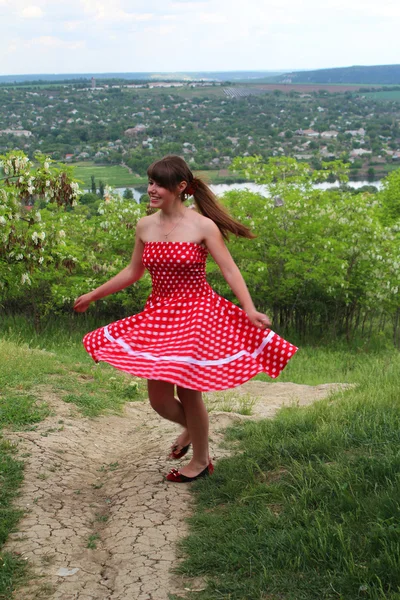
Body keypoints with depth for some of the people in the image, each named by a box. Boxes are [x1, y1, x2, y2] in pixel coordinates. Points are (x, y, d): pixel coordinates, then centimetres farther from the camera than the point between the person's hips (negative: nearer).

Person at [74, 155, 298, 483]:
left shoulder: (203, 226, -11)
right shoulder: (145, 227, 3)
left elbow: (230, 271, -13)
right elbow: (132, 272, 16)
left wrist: (250, 311, -27)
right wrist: (93, 295, 21)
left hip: (196, 314, -5)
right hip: (159, 315, 5)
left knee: (188, 392, 1)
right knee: (158, 397, 5)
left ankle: (201, 461, 25)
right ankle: (190, 427, 40)